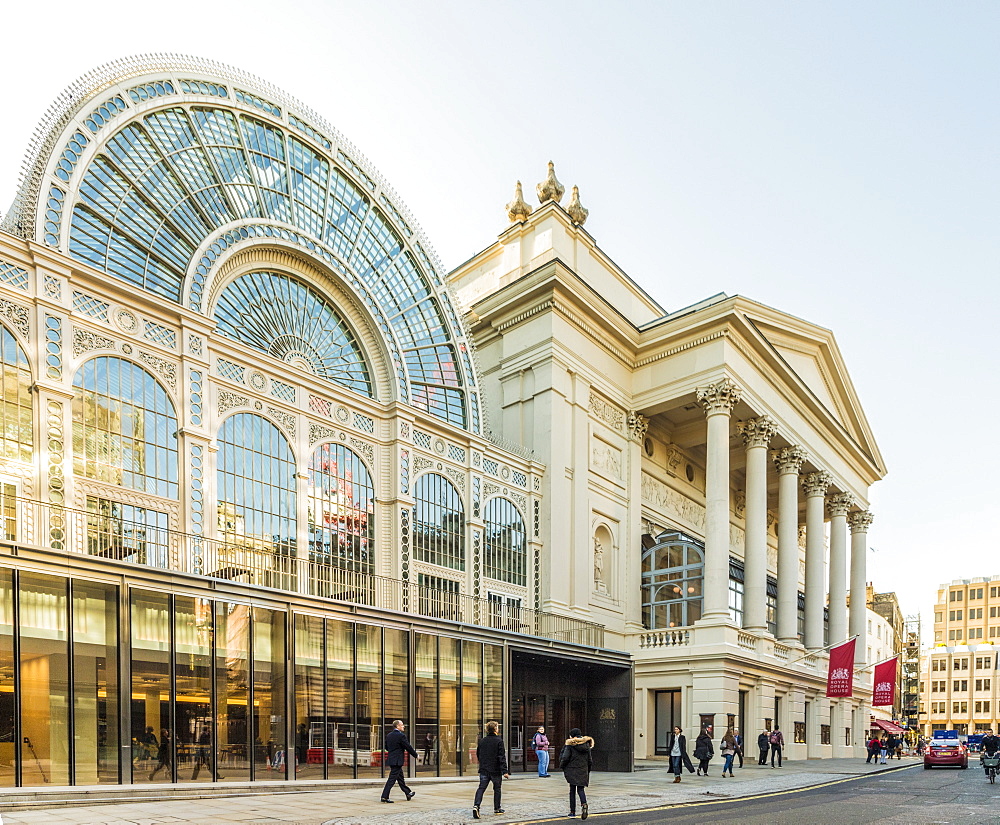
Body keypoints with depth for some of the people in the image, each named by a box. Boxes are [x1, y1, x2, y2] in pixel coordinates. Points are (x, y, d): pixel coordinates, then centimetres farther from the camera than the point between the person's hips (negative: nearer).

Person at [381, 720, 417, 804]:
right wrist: (416, 755, 1)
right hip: (397, 761, -9)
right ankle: (384, 797, -5)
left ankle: (408, 793, 30)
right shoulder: (401, 735, -16)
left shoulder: (388, 735, 7)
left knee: (400, 777, 18)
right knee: (392, 779, -5)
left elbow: (386, 747, 16)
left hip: (391, 759, 9)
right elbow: (408, 747, -12)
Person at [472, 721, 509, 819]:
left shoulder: (482, 741, 6)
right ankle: (497, 808, 23)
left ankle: (476, 805, -22)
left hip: (483, 770, 3)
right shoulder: (499, 741, -10)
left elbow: (478, 755, 16)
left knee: (481, 788, -1)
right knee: (497, 789, 14)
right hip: (495, 770, -3)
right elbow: (502, 757, -15)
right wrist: (505, 771, -15)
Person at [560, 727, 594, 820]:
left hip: (572, 770, -3)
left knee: (572, 790, 7)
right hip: (583, 770, 3)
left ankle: (572, 811, 8)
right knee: (581, 789, 10)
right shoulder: (586, 744, 6)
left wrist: (562, 766, 4)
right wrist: (588, 770, 20)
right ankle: (584, 804, -17)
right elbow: (590, 759, 10)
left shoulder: (570, 744, -8)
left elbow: (565, 757, -13)